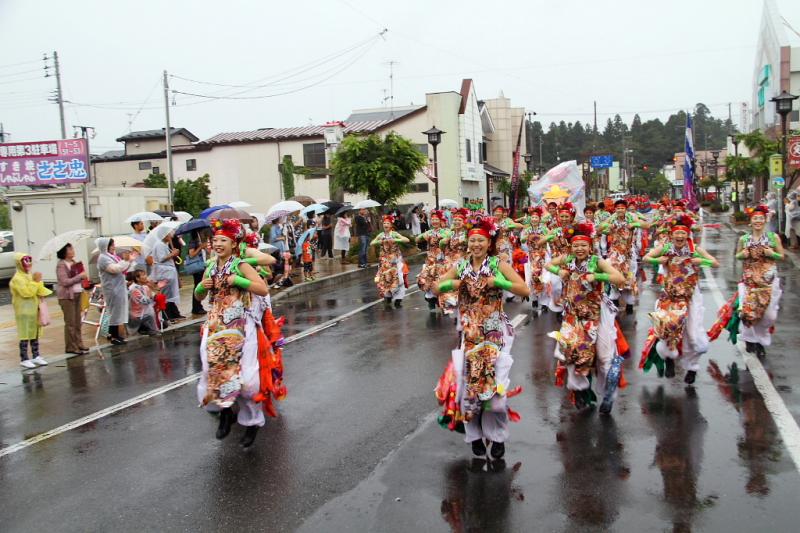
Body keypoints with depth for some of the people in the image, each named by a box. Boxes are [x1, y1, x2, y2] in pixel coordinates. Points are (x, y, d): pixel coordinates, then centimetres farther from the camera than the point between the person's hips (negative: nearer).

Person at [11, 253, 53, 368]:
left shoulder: (30, 276, 13)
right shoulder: (17, 278, -14)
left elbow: (39, 291, 19)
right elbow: (26, 292, -25)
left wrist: (39, 282, 0)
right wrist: (35, 281, -21)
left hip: (34, 309, 8)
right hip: (24, 311, -8)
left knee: (35, 333, 13)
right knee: (25, 335, -6)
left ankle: (36, 356, 21)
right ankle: (24, 359, -1)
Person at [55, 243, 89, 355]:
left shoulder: (74, 262, 13)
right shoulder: (61, 265, -11)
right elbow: (65, 282, -19)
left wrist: (84, 276, 3)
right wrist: (80, 276, -16)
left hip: (77, 294, 8)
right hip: (66, 296, -8)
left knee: (77, 321, 11)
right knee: (70, 322, -3)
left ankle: (78, 344, 19)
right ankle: (71, 347, 4)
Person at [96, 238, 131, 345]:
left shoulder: (112, 256, 15)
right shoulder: (103, 258, -13)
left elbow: (122, 268, 24)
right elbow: (115, 269, -26)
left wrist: (128, 261, 7)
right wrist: (127, 261, -15)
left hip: (118, 287, 9)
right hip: (112, 289, -9)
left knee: (116, 311, 13)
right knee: (115, 311, -6)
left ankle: (112, 333, 22)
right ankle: (114, 337, -2)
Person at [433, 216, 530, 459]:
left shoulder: (499, 265, -3)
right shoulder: (460, 266, 5)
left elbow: (525, 290, -8)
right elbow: (437, 288, 13)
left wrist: (498, 283, -19)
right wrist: (451, 284, -8)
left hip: (495, 332, -3)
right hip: (470, 332, 3)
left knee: (494, 380, -6)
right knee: (468, 379, 2)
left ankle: (497, 436, 13)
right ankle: (475, 434, 20)